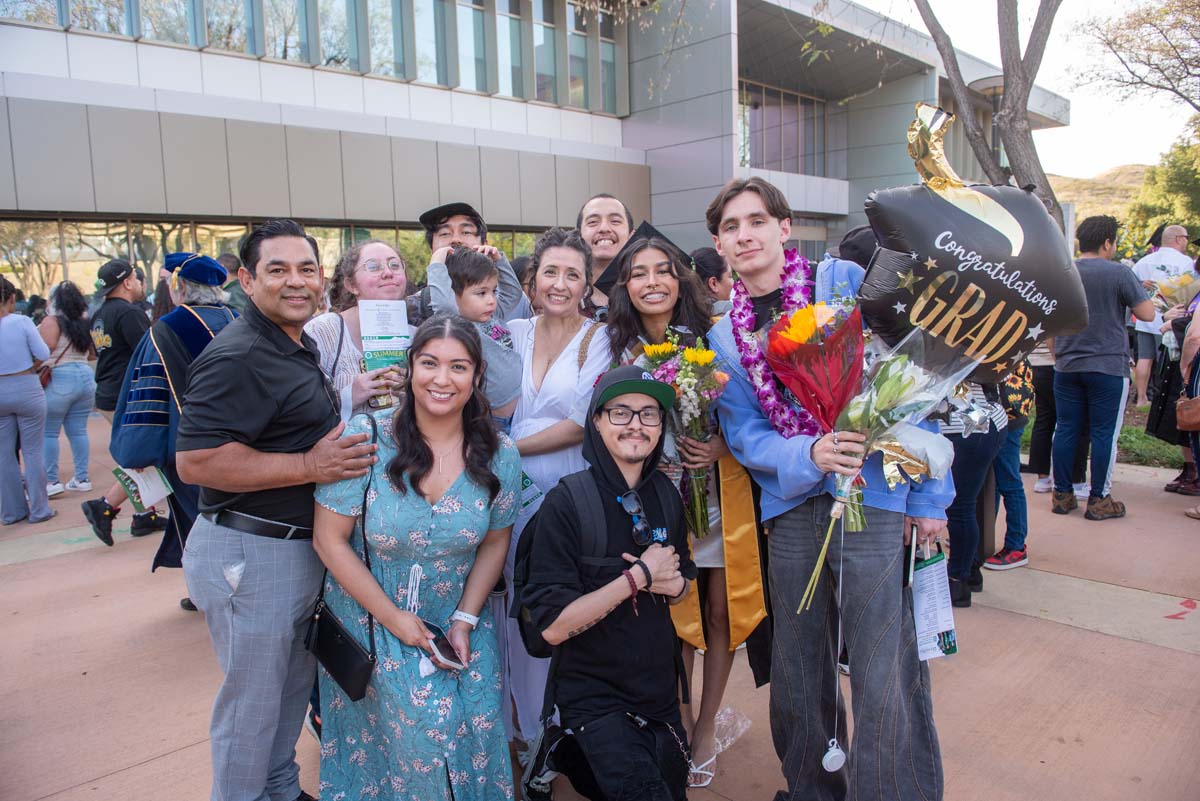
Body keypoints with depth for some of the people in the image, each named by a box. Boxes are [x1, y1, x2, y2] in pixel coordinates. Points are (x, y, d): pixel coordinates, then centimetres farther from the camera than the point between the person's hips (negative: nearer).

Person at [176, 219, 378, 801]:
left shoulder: (300, 345, 11)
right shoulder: (237, 356, -20)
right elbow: (194, 461, -26)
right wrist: (309, 466, -26)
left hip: (297, 548, 10)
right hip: (248, 553, -10)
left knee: (293, 682, 24)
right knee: (253, 699, 8)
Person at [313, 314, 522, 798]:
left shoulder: (499, 455, -8)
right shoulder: (366, 439, -17)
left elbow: (494, 543, 3)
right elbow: (330, 541, -12)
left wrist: (464, 621, -7)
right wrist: (394, 619, -13)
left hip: (459, 618, 3)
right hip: (371, 617, -2)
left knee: (479, 718, -8)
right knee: (423, 716, -14)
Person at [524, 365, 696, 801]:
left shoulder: (665, 494, -2)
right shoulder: (566, 503, -19)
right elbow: (553, 626, -22)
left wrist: (672, 583, -12)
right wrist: (640, 576, -21)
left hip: (660, 689, 6)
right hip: (594, 696, -6)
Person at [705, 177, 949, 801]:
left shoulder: (843, 281, -3)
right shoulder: (724, 336, 9)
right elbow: (744, 435, 3)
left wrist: (928, 494, -6)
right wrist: (810, 454, -18)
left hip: (877, 500, -4)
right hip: (791, 510, 4)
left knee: (885, 685, -3)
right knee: (798, 676, 15)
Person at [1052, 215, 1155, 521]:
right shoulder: (1119, 273, -9)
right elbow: (1148, 314, -8)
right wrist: (1135, 294, 10)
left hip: (1066, 367, 4)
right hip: (1108, 367, -4)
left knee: (1065, 430, 9)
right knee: (1104, 434, 3)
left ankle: (1062, 495, 15)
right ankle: (1098, 501, 9)